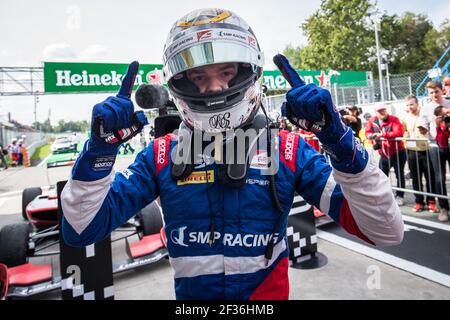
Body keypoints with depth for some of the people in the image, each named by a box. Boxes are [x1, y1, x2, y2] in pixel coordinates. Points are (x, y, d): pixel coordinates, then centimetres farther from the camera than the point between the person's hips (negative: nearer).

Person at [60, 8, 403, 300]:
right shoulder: (161, 155, -10)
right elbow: (81, 231, -10)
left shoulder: (287, 150, -13)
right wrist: (100, 148, -24)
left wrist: (338, 139, -31)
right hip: (189, 293, 2)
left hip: (269, 291, -1)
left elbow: (386, 231, -17)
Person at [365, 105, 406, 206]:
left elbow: (398, 133, -27)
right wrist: (372, 135, -21)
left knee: (399, 175, 8)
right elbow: (368, 132, 2)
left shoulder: (394, 119, -16)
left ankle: (400, 196, 21)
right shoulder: (372, 121, -3)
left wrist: (382, 134, -32)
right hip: (384, 154, 4)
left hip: (398, 152, -4)